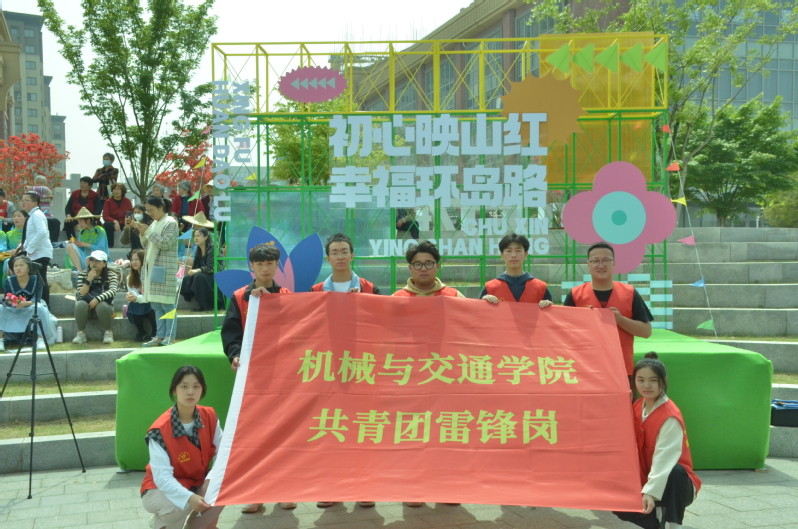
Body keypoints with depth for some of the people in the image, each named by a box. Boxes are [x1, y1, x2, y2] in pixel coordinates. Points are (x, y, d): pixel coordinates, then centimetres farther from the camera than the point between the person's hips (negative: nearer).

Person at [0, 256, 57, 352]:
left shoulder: (36, 280, -15)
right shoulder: (8, 281, -11)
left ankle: (40, 339, -29)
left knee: (40, 308, -33)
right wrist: (9, 302, -39)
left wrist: (25, 303, -44)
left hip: (30, 309, -2)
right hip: (13, 310, 2)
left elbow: (37, 299, -23)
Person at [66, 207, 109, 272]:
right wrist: (77, 244, -12)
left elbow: (101, 249, -14)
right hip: (84, 257, 6)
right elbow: (80, 249, 9)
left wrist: (84, 244, -12)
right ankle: (79, 271, -23)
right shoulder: (81, 232, 11)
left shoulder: (100, 231, -4)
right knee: (70, 246, -18)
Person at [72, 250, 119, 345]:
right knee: (80, 304, -30)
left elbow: (113, 291, -23)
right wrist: (89, 280, -24)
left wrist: (97, 299, -36)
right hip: (87, 309, 2)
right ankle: (81, 333, -15)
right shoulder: (82, 275, -1)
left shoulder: (111, 275, -5)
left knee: (101, 305, -34)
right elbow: (80, 296, -12)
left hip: (105, 308, -1)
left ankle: (108, 333, -14)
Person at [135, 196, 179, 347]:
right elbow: (146, 245, 21)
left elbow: (165, 244, -15)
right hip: (152, 268, 8)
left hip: (164, 270, -8)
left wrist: (148, 231, -11)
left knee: (167, 304, -7)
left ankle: (170, 337, -4)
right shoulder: (154, 223, 18)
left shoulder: (170, 223, -5)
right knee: (156, 305, 8)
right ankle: (160, 336, 12)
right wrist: (142, 233, 4)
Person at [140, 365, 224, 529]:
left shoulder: (210, 417, -12)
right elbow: (162, 477, -31)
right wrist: (189, 498, -47)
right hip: (160, 489, -5)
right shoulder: (160, 429, -27)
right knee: (178, 506, -36)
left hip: (197, 484, 5)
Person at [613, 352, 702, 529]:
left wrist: (651, 492, -39)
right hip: (645, 478, 6)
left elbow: (664, 457, -30)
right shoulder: (638, 407, 1)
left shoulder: (670, 417, -22)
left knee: (676, 472, -39)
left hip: (673, 483, -6)